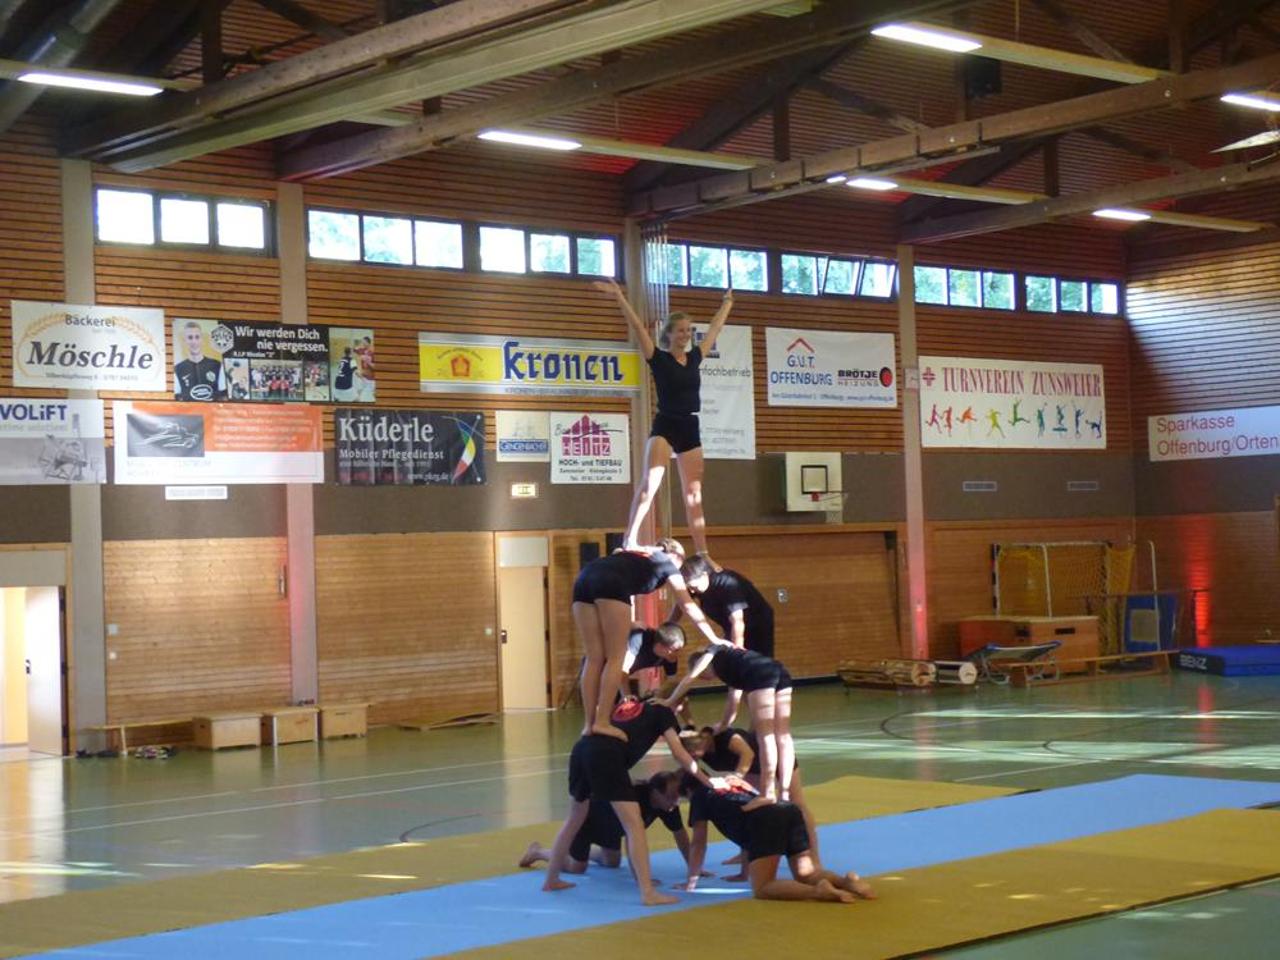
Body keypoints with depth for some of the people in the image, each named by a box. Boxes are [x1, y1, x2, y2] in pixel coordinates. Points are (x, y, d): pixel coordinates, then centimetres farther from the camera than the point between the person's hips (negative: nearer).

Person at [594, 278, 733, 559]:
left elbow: (715, 328, 25)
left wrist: (727, 303, 35)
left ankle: (702, 554, 8)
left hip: (690, 431, 5)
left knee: (694, 495, 6)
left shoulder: (694, 358, 11)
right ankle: (630, 541, -26)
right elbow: (638, 327, -13)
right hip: (664, 427, -5)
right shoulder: (659, 358, -3)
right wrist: (619, 296, -21)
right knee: (650, 482, -25)